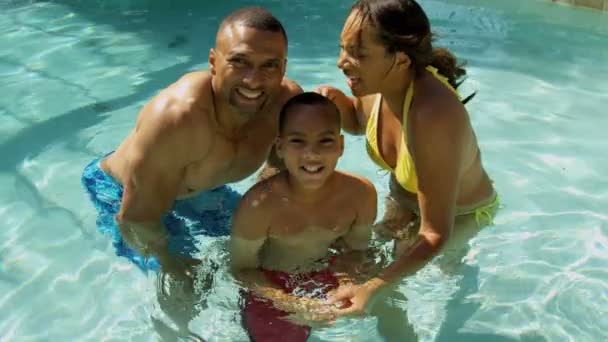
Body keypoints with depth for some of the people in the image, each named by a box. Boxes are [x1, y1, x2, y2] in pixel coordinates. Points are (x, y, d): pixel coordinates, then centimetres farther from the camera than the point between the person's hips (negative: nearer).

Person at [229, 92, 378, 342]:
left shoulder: (361, 193, -22)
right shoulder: (259, 204, -33)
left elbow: (357, 249, -3)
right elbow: (241, 269, -18)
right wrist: (292, 304, -28)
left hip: (327, 273, 3)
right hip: (271, 285, -3)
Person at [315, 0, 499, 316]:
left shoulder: (432, 115, -47)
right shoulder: (378, 83, -26)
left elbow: (436, 235, -42)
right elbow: (358, 124, 1)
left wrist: (373, 288, -53)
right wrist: (336, 100, -22)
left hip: (461, 211, -6)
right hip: (404, 197, 7)